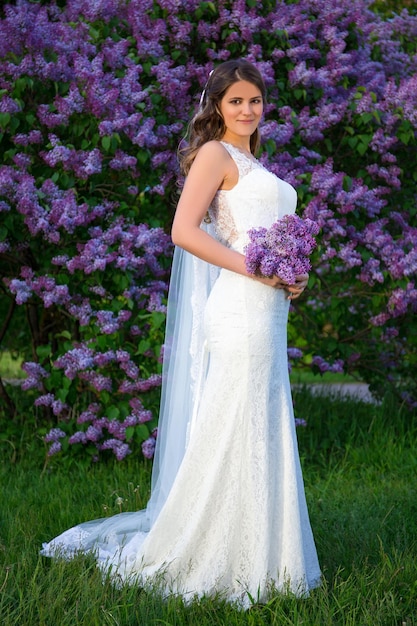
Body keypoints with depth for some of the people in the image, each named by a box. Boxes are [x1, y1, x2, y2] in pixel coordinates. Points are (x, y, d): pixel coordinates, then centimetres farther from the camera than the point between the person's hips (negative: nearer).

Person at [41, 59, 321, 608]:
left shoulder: (250, 164, 23)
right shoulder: (215, 154, -3)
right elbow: (184, 230, -15)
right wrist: (254, 269, -17)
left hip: (267, 313, 9)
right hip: (239, 310, -9)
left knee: (261, 433, 12)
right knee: (231, 431, -7)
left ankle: (257, 555, 20)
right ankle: (207, 559, 2)